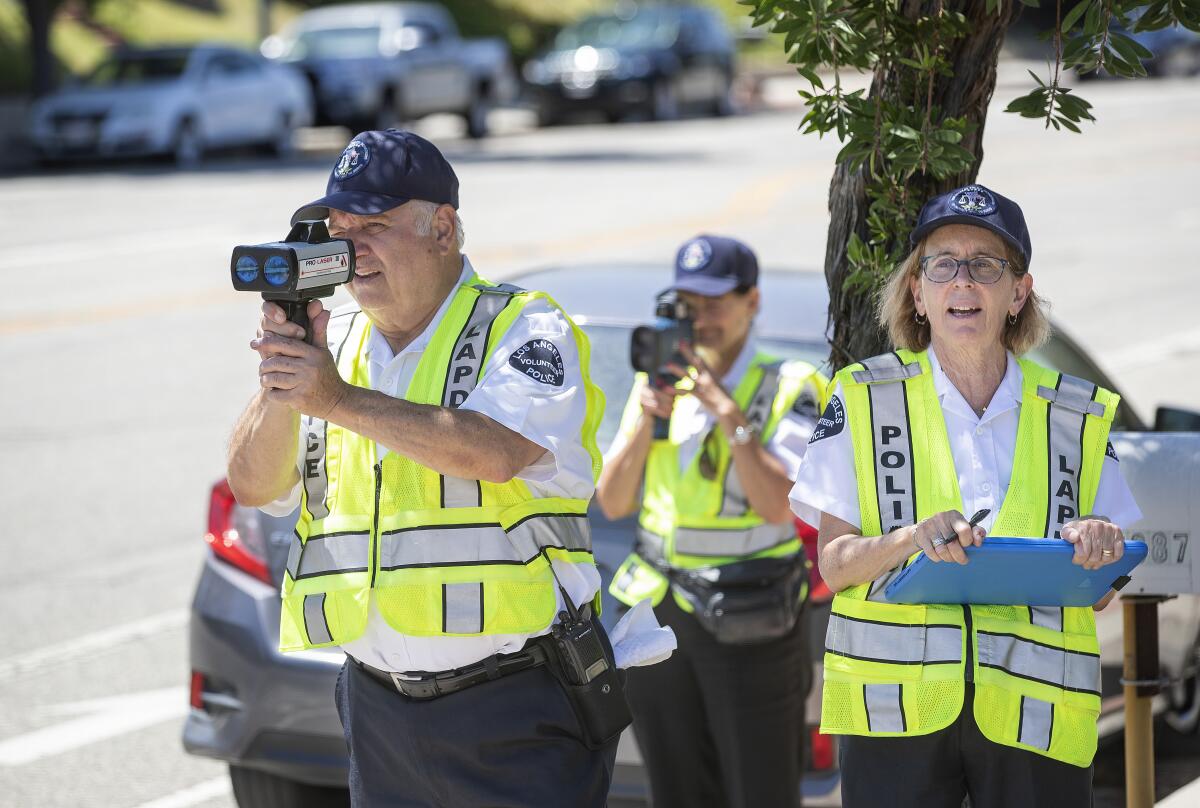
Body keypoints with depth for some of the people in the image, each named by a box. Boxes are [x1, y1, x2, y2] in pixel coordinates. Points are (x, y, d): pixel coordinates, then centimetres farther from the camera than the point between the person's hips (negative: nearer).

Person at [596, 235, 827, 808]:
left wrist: (727, 411, -21)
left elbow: (778, 506, -18)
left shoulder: (788, 388, -6)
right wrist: (647, 417, -10)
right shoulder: (659, 382, 8)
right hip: (659, 613, 5)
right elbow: (612, 503, 4)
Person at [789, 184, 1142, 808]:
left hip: (1036, 711, 1)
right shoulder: (866, 400, 7)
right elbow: (833, 565, 2)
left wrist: (1098, 552, -10)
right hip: (897, 704, -1)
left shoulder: (1079, 416, 11)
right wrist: (911, 540, -18)